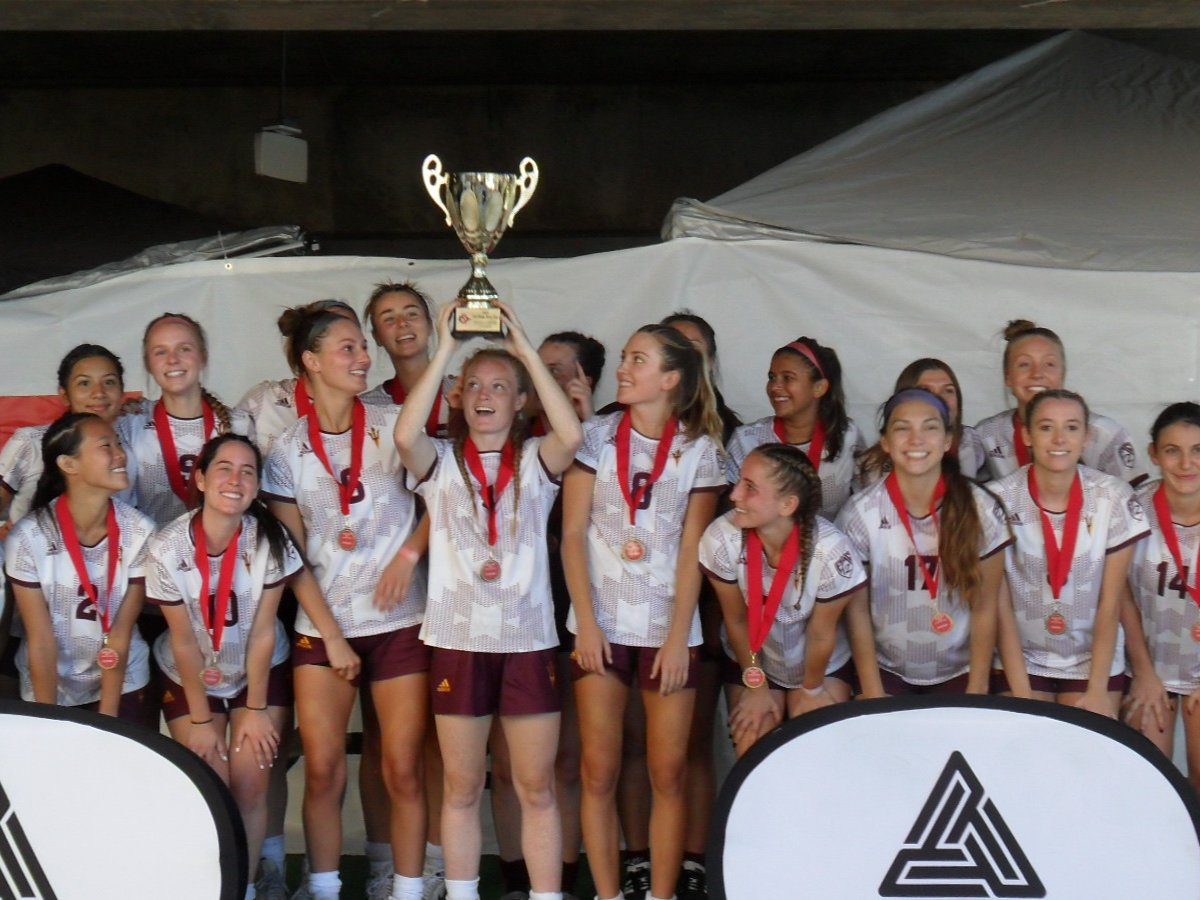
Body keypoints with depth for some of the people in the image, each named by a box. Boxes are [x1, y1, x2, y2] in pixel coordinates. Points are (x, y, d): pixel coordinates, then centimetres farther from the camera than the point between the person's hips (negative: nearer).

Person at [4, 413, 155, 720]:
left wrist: (107, 721, -11)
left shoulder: (139, 531, -16)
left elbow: (121, 632, -11)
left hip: (122, 680, 1)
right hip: (50, 681, -1)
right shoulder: (29, 537, -20)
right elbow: (41, 640, -14)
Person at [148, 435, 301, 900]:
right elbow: (184, 642, -13)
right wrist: (200, 720, -8)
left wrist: (256, 709, -9)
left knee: (250, 788, -6)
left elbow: (262, 631, -14)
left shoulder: (269, 539, -19)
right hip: (191, 679, 0)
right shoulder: (168, 547, -20)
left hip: (260, 673, 0)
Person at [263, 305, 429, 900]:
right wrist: (331, 636, -3)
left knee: (403, 771, -3)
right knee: (322, 770, -2)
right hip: (321, 627, 1)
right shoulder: (288, 450, 4)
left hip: (399, 623, -1)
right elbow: (292, 554, 3)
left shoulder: (392, 425, 2)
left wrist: (409, 554, -10)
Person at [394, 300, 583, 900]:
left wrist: (526, 350, -14)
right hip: (457, 639, 0)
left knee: (537, 789, 4)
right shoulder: (441, 462, 5)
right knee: (461, 789, 8)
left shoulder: (535, 461, 6)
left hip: (528, 638, 0)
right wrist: (444, 351, -14)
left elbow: (570, 434, -17)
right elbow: (406, 434, -17)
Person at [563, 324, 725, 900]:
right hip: (602, 624, 0)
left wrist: (678, 637, -6)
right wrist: (586, 623, -6)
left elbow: (691, 547, 0)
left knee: (669, 773, 1)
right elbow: (573, 534, 1)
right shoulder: (597, 437, 3)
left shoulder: (699, 449, 3)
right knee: (599, 770, 0)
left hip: (668, 627, 0)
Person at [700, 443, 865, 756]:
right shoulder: (722, 539, -30)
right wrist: (755, 687, -3)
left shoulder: (830, 551, -34)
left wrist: (810, 691, -2)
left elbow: (821, 634, -17)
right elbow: (737, 620, -13)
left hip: (822, 667, -1)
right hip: (750, 662, 1)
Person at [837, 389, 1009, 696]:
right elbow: (857, 611, -4)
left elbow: (985, 607, -3)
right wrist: (874, 696, -7)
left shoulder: (980, 510, -9)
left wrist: (977, 693, -5)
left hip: (959, 672, 0)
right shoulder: (860, 513, -10)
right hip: (887, 670, 0)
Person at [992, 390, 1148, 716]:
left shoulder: (1114, 498, -9)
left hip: (1093, 660, 1)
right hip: (1020, 659, -1)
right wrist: (1021, 694, -11)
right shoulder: (1000, 499, -12)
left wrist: (1098, 690, -8)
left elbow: (1110, 603, -4)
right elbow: (1000, 606, -8)